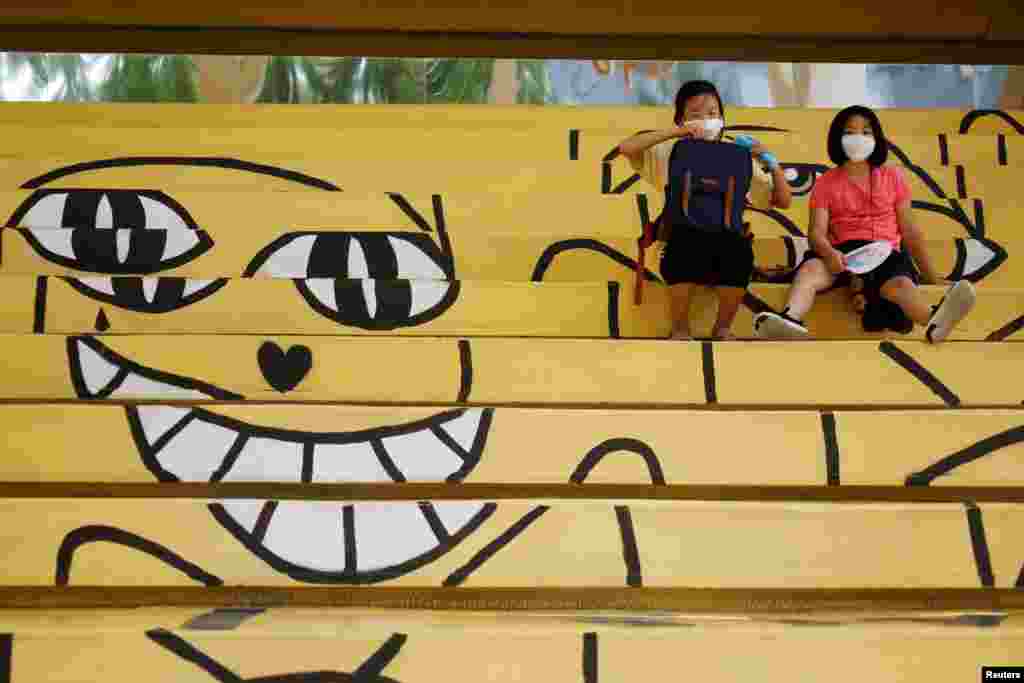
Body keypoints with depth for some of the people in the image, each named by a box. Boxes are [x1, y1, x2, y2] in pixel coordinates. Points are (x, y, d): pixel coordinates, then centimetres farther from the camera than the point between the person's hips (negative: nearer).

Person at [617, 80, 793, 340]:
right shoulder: (671, 153, 4)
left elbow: (783, 201, 9)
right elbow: (625, 148, -13)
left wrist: (770, 160, -6)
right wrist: (674, 132, -17)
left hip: (725, 237, 1)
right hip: (683, 236, -1)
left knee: (740, 249, -34)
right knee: (685, 244, -37)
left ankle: (723, 327, -8)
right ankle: (680, 329, -12)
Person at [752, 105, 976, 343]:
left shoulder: (892, 177, 18)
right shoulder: (826, 182, 14)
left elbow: (909, 230, 17)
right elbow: (817, 232, 1)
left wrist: (931, 276, 13)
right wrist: (829, 253, -23)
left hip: (886, 252, 0)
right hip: (844, 252, 0)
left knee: (901, 284, -36)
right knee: (810, 268, -36)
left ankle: (934, 323, -69)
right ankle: (791, 319, -67)